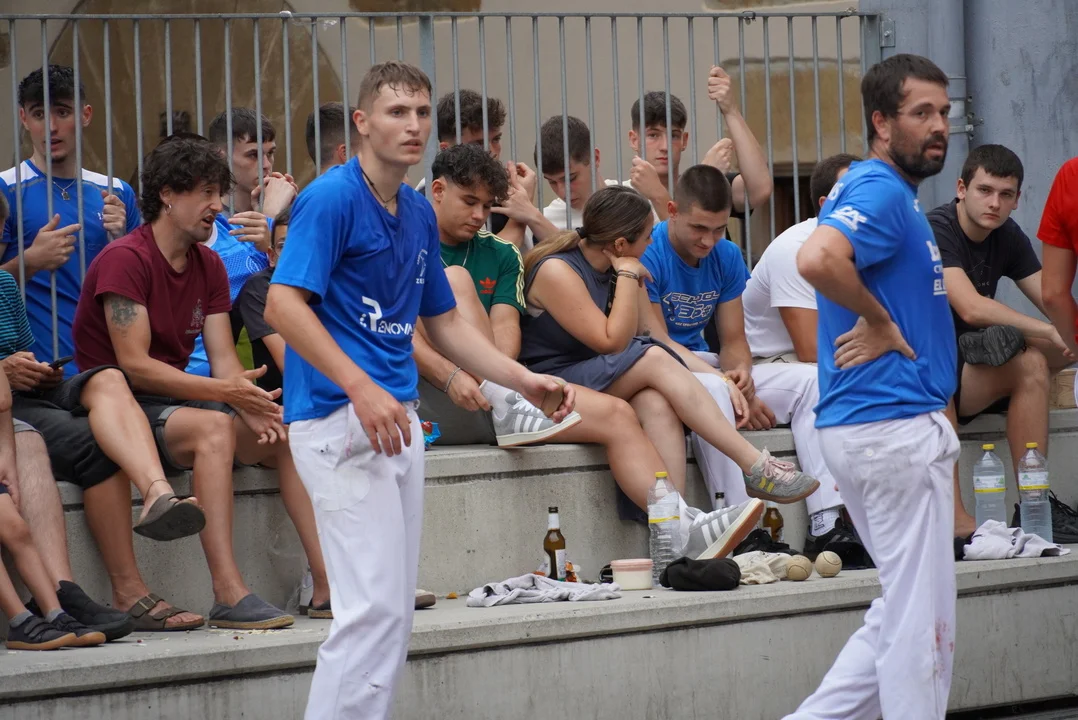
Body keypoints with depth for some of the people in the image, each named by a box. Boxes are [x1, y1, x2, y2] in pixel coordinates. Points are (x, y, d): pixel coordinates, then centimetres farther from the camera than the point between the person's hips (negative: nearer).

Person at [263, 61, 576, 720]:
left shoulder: (419, 214, 15)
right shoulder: (333, 198, -10)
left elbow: (445, 323, 23)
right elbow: (283, 305, -18)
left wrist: (525, 381, 13)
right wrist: (361, 388, -24)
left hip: (397, 418, 9)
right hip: (340, 418, -9)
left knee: (395, 610, 9)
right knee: (374, 606, -15)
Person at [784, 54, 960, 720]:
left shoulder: (891, 192, 16)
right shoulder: (881, 193, -15)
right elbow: (817, 259, -34)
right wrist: (880, 322, -19)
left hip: (890, 426, 10)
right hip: (897, 425, -10)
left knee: (901, 615, 16)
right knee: (923, 623, -3)